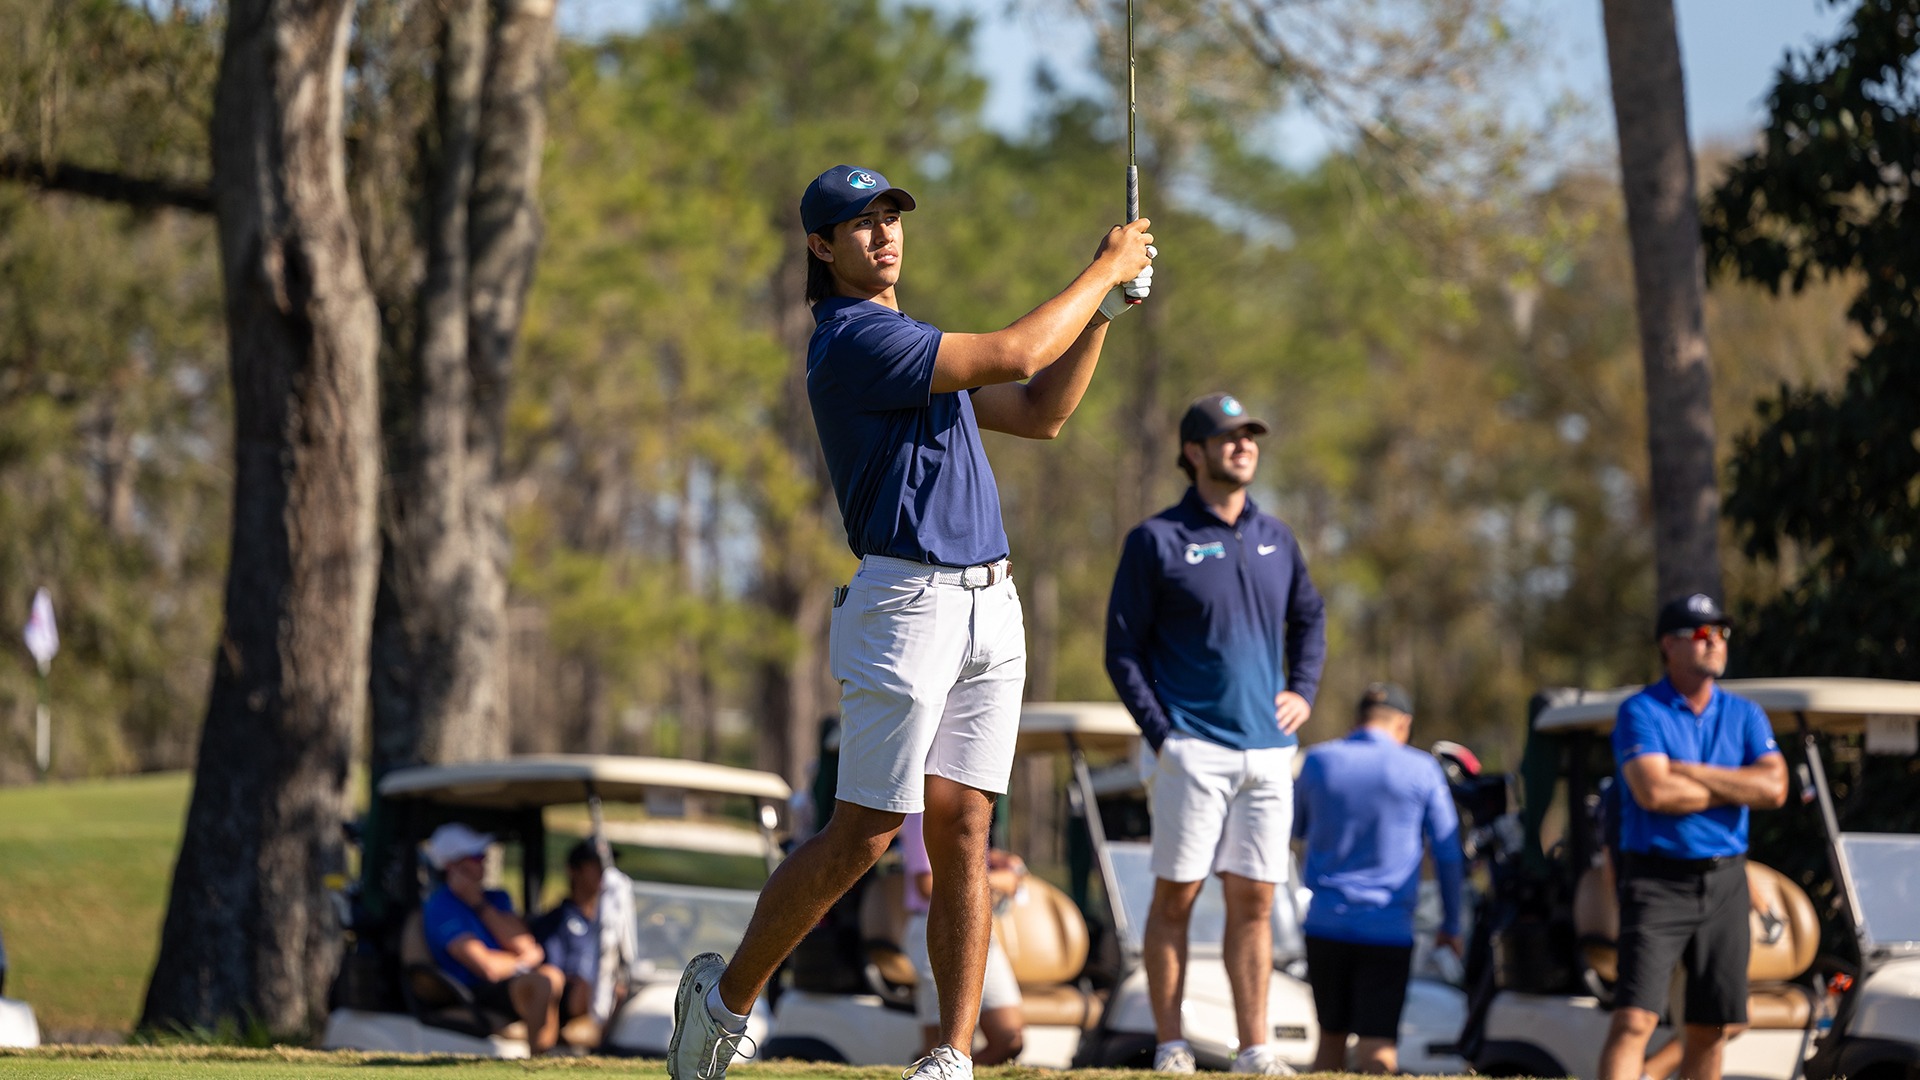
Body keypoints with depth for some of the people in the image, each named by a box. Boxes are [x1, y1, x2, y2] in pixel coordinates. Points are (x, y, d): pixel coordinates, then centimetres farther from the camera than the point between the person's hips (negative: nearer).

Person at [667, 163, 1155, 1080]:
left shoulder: (908, 343, 21)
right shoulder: (853, 342, -11)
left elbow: (1040, 412, 21)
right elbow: (1014, 354, -16)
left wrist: (1105, 307, 11)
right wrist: (1105, 269, -4)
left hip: (990, 607, 8)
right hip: (905, 600, -8)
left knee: (962, 833, 1)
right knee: (863, 833, -6)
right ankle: (726, 996, 10)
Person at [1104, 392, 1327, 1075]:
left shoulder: (1275, 540, 14)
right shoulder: (1157, 541, -1)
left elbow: (1309, 617, 29)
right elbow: (1123, 651, -2)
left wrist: (1303, 691, 13)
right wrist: (1161, 734, -10)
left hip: (1268, 753, 5)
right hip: (1193, 753, -5)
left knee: (1253, 902, 3)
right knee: (1175, 897, -3)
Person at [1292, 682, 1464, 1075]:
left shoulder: (1318, 762, 2)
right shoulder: (1422, 770, -1)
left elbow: (1296, 829, 18)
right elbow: (1448, 854, 4)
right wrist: (1450, 925, 15)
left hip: (1325, 924, 2)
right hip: (1388, 928, -2)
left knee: (1331, 1037, 17)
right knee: (1377, 1046, -6)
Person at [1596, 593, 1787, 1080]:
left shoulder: (1744, 715, 11)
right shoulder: (1640, 712, -4)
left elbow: (1775, 786, -5)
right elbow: (1654, 791, -19)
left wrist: (1692, 772, -11)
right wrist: (1737, 787, -7)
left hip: (1724, 881, 5)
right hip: (1657, 880, -5)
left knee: (1710, 1026, 7)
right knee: (1634, 1019, -15)